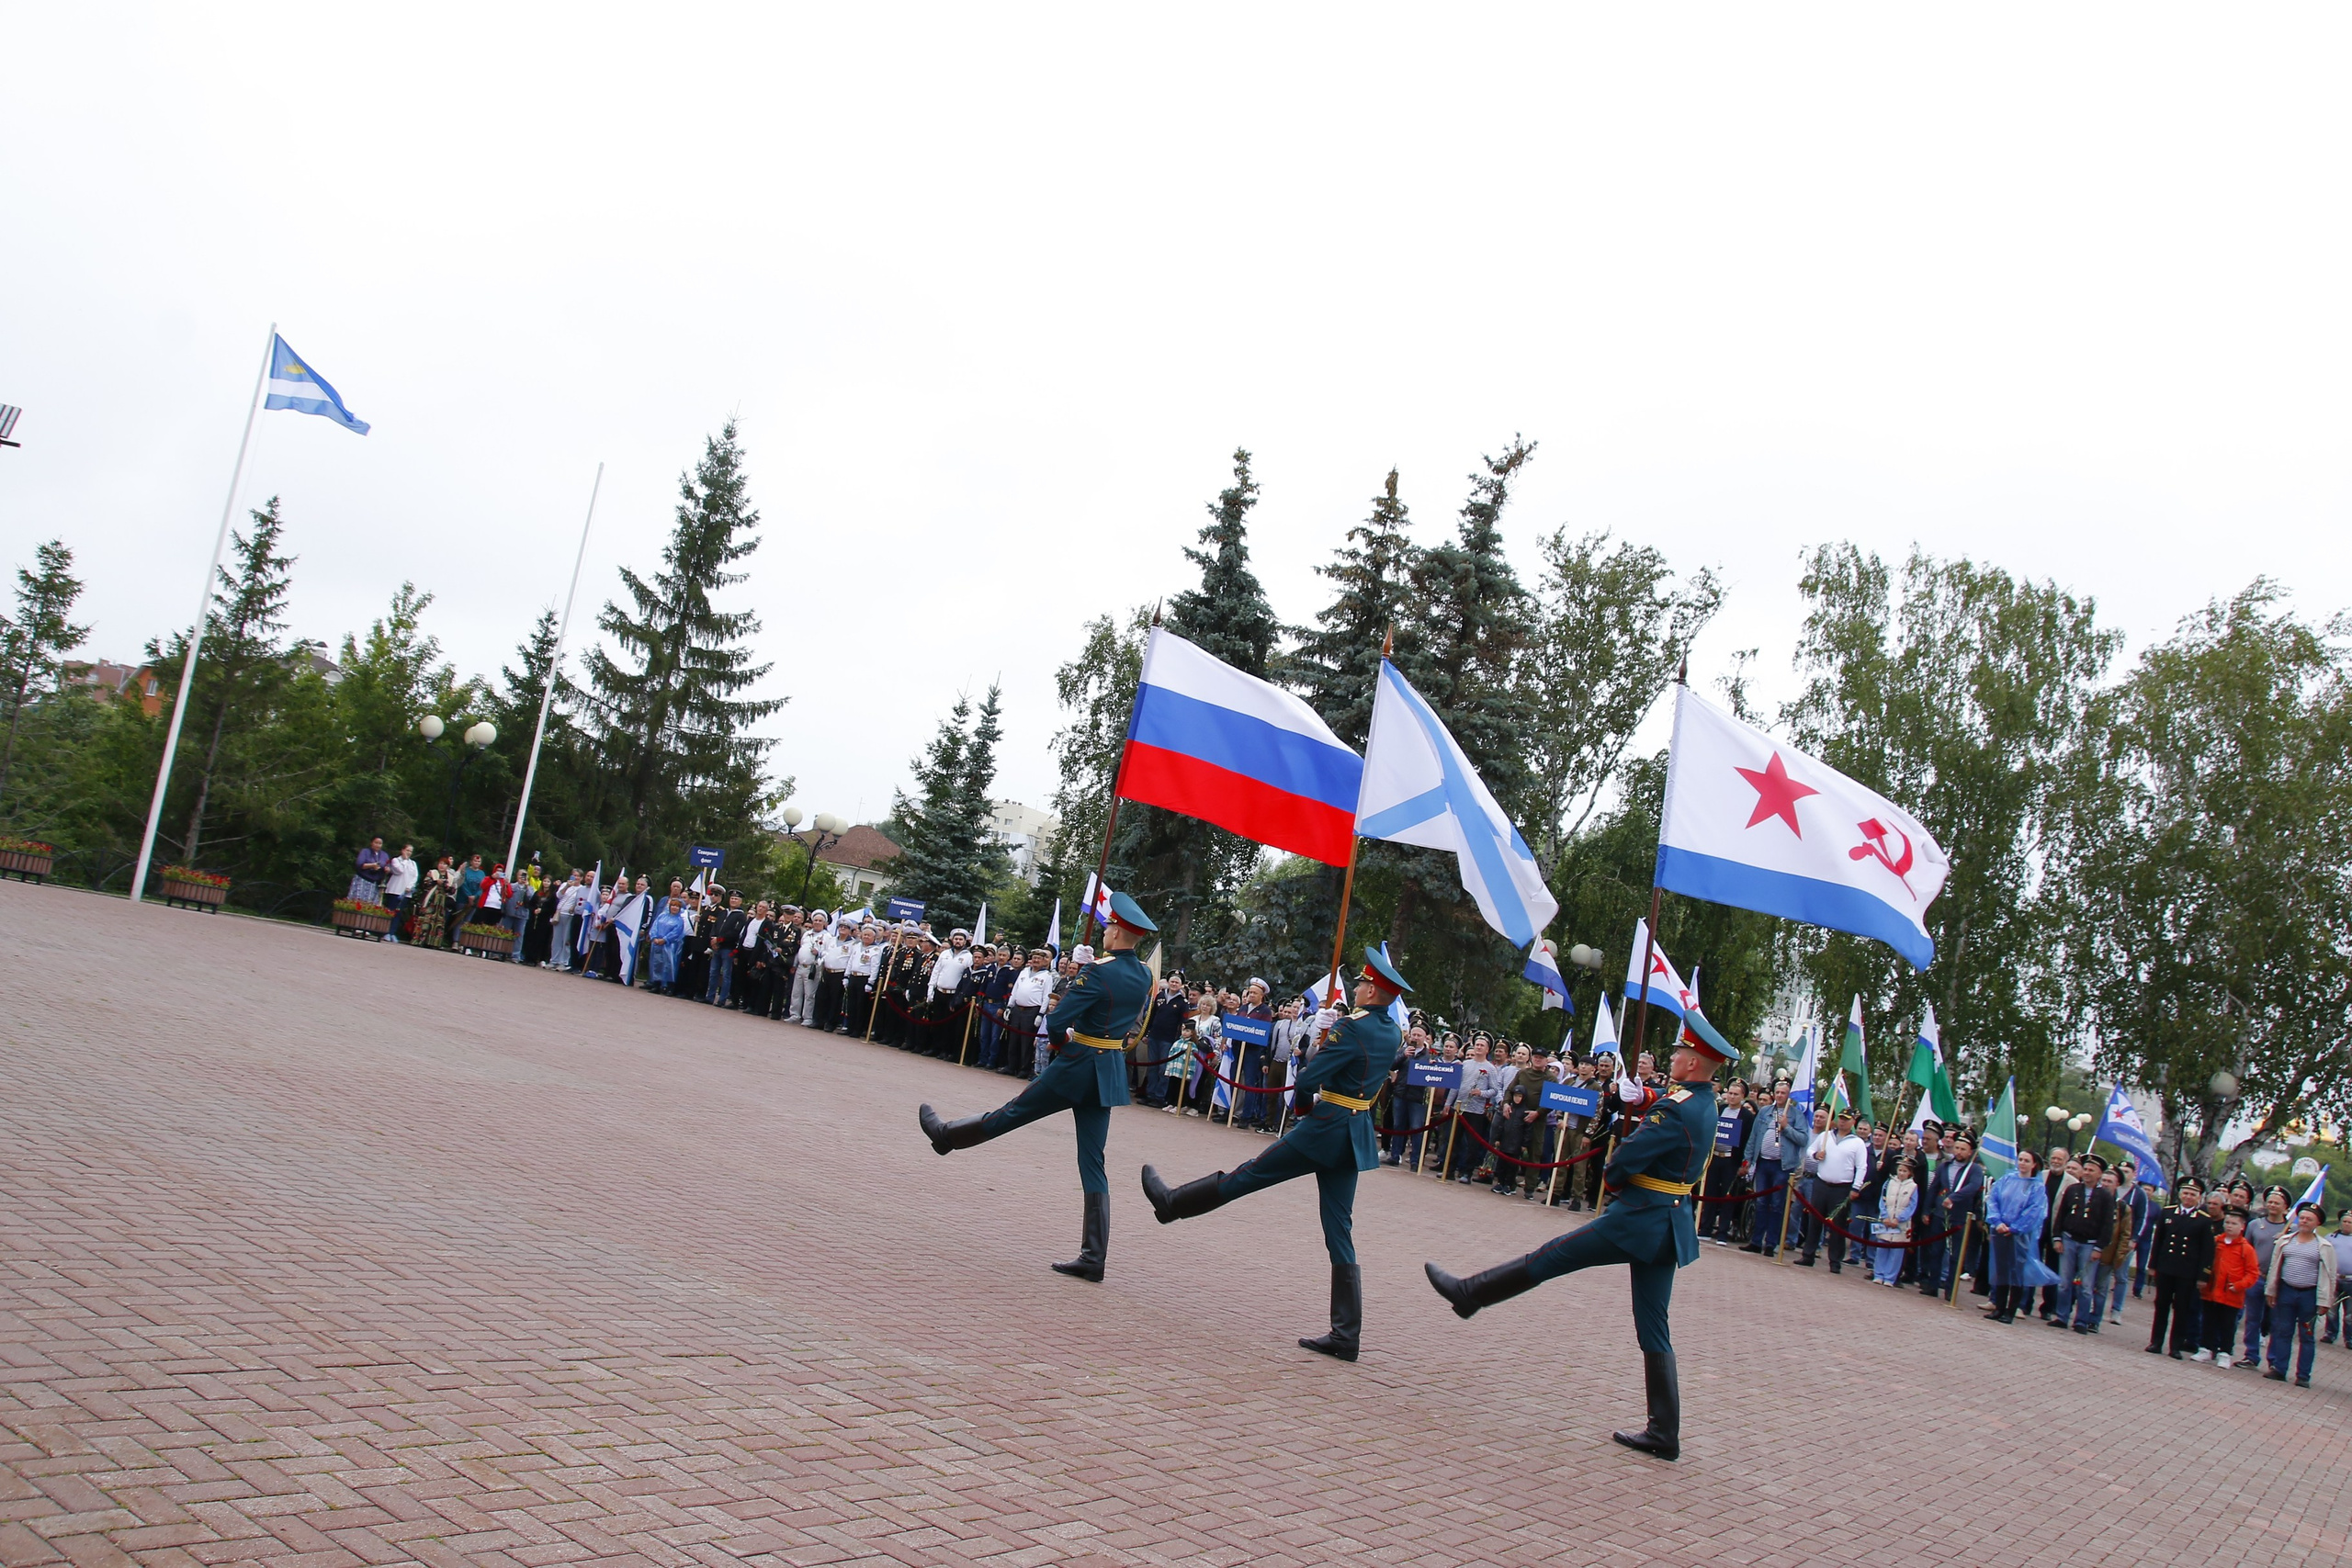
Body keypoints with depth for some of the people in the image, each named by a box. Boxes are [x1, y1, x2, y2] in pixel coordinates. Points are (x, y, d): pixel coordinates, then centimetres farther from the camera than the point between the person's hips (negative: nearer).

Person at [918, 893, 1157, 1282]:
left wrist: (1063, 1042, 2)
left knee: (1014, 1112, 14)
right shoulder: (1146, 976, 5)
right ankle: (1093, 1258, 5)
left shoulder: (1099, 972, -17)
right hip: (1112, 1072, 6)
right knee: (1092, 1164, 7)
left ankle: (947, 1135, 37)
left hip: (1077, 1066, -6)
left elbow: (1056, 1021, -17)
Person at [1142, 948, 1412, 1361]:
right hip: (1355, 1137, 8)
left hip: (1325, 1127, -8)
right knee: (1339, 1234, 8)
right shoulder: (1394, 1034, 9)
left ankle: (1171, 1203, 27)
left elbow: (1307, 1079, -19)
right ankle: (1346, 1335, 7)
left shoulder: (1351, 1028, -16)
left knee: (1248, 1175, 9)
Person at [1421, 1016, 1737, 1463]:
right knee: (1654, 1332, 10)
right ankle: (1664, 1433, 10)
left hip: (1638, 1219, -9)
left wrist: (1615, 1179, 1)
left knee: (1547, 1258, 5)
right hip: (1669, 1227, 9)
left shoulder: (1676, 1110, -19)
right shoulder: (1706, 1107, 10)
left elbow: (1623, 1162, -20)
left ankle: (1467, 1294, 17)